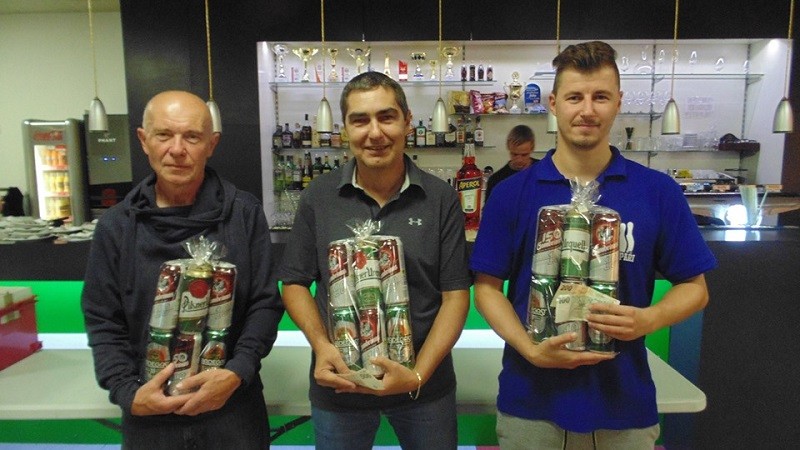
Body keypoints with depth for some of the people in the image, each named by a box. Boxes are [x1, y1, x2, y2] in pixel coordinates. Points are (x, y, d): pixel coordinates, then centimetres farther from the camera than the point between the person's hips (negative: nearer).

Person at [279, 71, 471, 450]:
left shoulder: (440, 199, -7)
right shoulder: (319, 196, -4)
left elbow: (456, 294, -6)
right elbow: (295, 283, 2)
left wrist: (419, 375, -16)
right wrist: (321, 344, -14)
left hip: (425, 386, 0)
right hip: (338, 385, 1)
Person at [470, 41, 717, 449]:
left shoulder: (659, 192, -3)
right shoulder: (512, 193, -5)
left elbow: (694, 286, 3)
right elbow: (487, 287, -3)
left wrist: (648, 319, -16)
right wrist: (530, 349, -17)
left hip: (624, 402, 1)